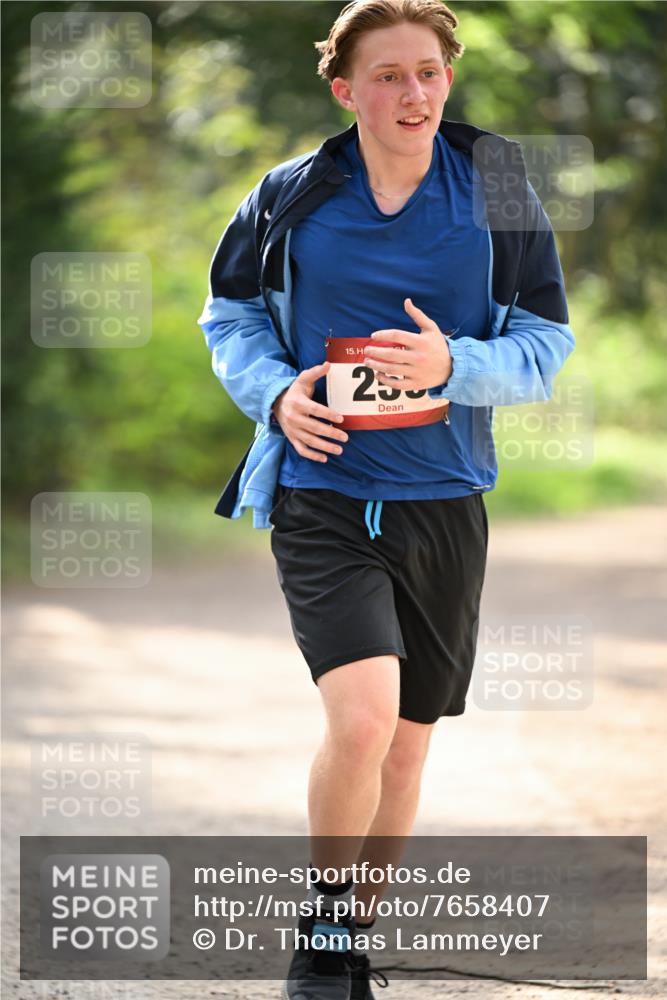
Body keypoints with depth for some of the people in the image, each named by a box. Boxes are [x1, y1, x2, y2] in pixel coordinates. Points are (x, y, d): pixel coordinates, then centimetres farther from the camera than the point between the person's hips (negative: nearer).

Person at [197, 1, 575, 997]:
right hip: (323, 496, -2)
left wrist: (453, 365, -20)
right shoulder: (291, 196, -2)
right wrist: (274, 392, -7)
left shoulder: (497, 193, -1)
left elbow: (547, 346, 0)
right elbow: (230, 313, 12)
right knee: (362, 717, -21)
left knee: (407, 740, 11)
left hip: (444, 502, 3)